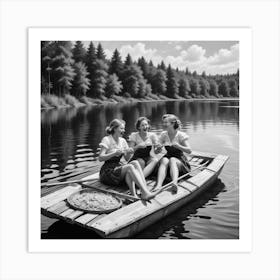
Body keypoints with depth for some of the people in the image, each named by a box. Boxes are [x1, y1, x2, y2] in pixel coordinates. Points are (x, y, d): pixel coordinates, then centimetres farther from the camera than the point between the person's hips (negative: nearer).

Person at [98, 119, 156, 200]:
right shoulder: (107, 139, -7)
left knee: (135, 162, -25)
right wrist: (115, 153, -26)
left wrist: (129, 153, -10)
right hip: (108, 171, -6)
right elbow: (101, 158, -16)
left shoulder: (122, 141, 11)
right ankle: (145, 192, -40)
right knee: (130, 167, -31)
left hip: (119, 167, 6)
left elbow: (127, 158, 12)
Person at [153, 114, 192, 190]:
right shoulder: (163, 135, 5)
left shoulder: (180, 135, -5)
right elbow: (156, 152, 5)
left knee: (172, 160, -35)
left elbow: (189, 151, -11)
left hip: (180, 161, -2)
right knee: (164, 160, -32)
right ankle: (158, 185, -52)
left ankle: (174, 183, -58)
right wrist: (159, 148, -19)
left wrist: (177, 146, -26)